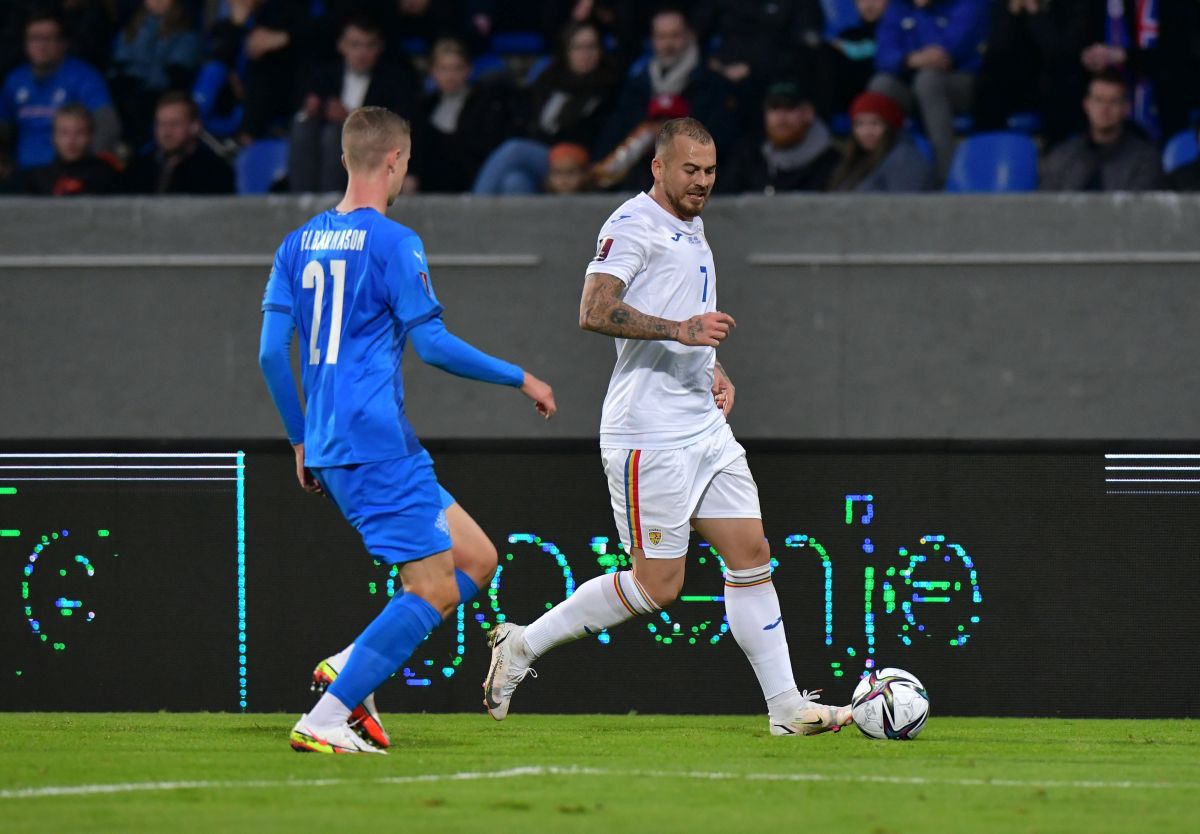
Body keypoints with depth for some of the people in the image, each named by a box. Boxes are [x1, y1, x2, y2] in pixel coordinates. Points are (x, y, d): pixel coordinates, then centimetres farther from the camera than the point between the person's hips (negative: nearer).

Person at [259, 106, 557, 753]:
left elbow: (271, 353, 11)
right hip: (377, 440, -9)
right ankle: (324, 720, -15)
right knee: (435, 588, -8)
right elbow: (433, 345, -11)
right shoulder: (393, 243, -7)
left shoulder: (299, 244, 14)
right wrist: (521, 379, 1)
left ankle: (349, 671, 2)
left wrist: (302, 441, 20)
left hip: (328, 449, 9)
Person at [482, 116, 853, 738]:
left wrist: (713, 370, 16)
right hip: (648, 436, -9)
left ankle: (786, 707, 4)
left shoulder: (692, 230, 20)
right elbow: (594, 311, -22)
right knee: (657, 586, -7)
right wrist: (680, 329, -28)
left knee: (751, 556, 3)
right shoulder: (633, 226, -9)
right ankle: (523, 645, 5)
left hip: (705, 428, 9)